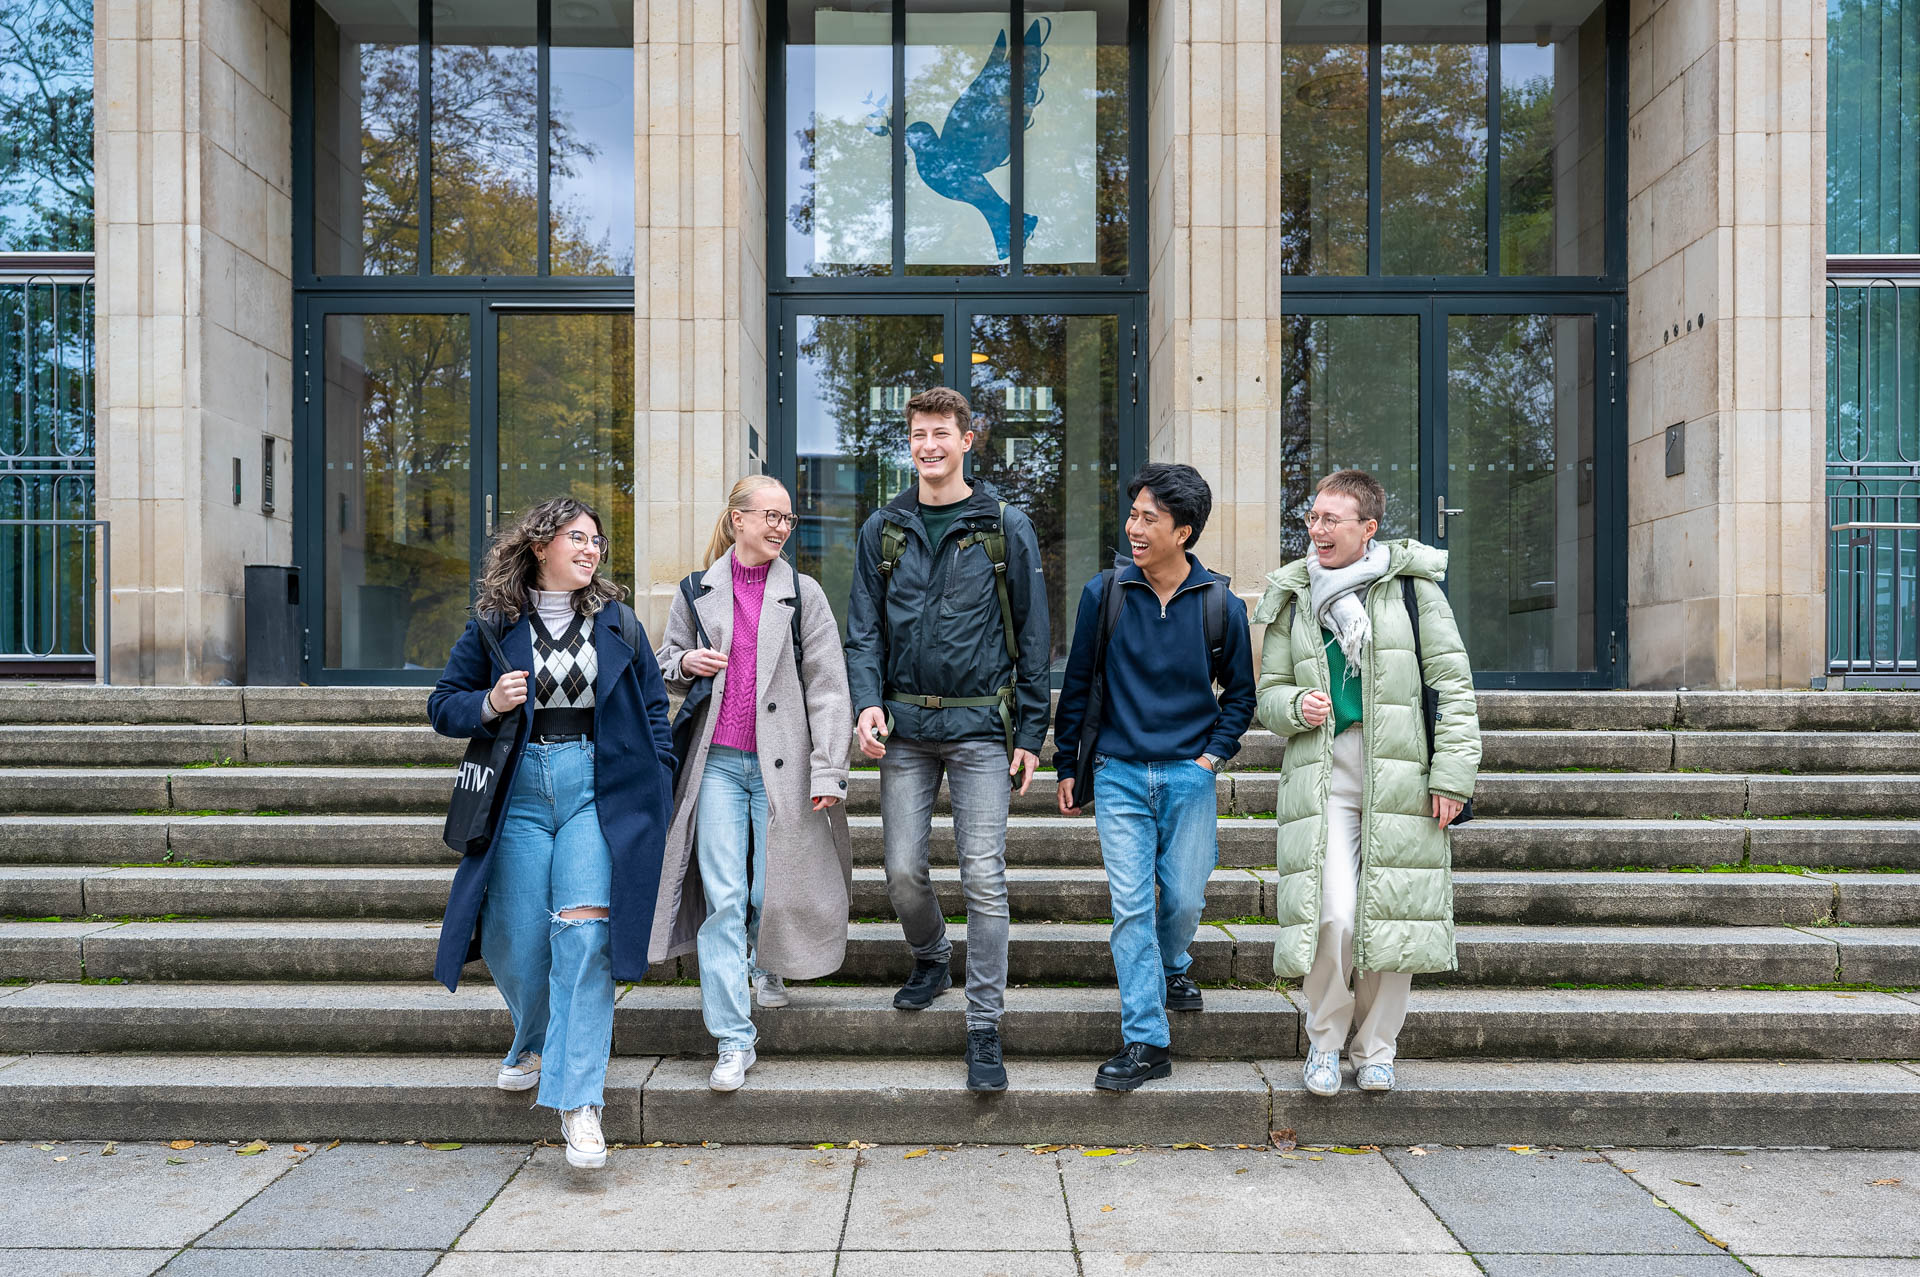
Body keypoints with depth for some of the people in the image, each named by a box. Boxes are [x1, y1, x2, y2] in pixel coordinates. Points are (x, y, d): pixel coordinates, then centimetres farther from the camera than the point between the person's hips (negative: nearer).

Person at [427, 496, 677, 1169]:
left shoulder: (616, 621, 8)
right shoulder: (495, 623, 6)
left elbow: (652, 706, 13)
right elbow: (443, 703, 11)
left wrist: (656, 786, 5)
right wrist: (488, 705, -10)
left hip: (597, 788, -1)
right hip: (520, 792, 1)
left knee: (585, 929, -15)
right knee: (515, 944, 4)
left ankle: (578, 1100, -12)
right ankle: (536, 1044, 37)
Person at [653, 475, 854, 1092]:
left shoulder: (802, 593, 3)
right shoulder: (697, 593, 8)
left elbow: (827, 685, 0)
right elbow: (663, 665, 20)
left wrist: (829, 770, -7)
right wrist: (684, 663, -5)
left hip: (780, 763, 0)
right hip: (718, 762, 1)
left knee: (772, 890, 5)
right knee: (723, 896, -6)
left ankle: (765, 965, 41)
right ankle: (734, 1039, 0)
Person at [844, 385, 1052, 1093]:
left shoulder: (1006, 527, 2)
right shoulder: (883, 530, 9)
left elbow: (1034, 636, 3)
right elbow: (864, 630, 9)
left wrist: (1031, 732, -2)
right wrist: (868, 701, -9)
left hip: (981, 727, -2)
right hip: (905, 725, 3)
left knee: (984, 879, -4)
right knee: (903, 871, 4)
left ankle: (984, 1027, 5)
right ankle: (931, 959, 35)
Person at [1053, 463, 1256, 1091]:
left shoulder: (1221, 606, -2)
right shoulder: (1104, 594, -3)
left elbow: (1239, 692, 12)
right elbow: (1077, 683, 7)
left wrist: (1213, 755, 0)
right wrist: (1067, 768, 9)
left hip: (1189, 776, 1)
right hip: (1119, 775, 0)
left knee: (1184, 901, 7)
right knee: (1131, 906, -5)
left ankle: (1170, 967, 41)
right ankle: (1145, 1043, 1)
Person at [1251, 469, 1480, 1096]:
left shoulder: (1411, 584, 3)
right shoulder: (1293, 597, 10)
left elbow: (1454, 684, 3)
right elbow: (1269, 691, 16)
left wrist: (1451, 774, -4)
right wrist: (1296, 706, -8)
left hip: (1399, 773, -1)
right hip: (1322, 771, 1)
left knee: (1391, 915, 2)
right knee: (1331, 914, -12)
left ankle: (1375, 1049, 21)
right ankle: (1324, 1043, 11)